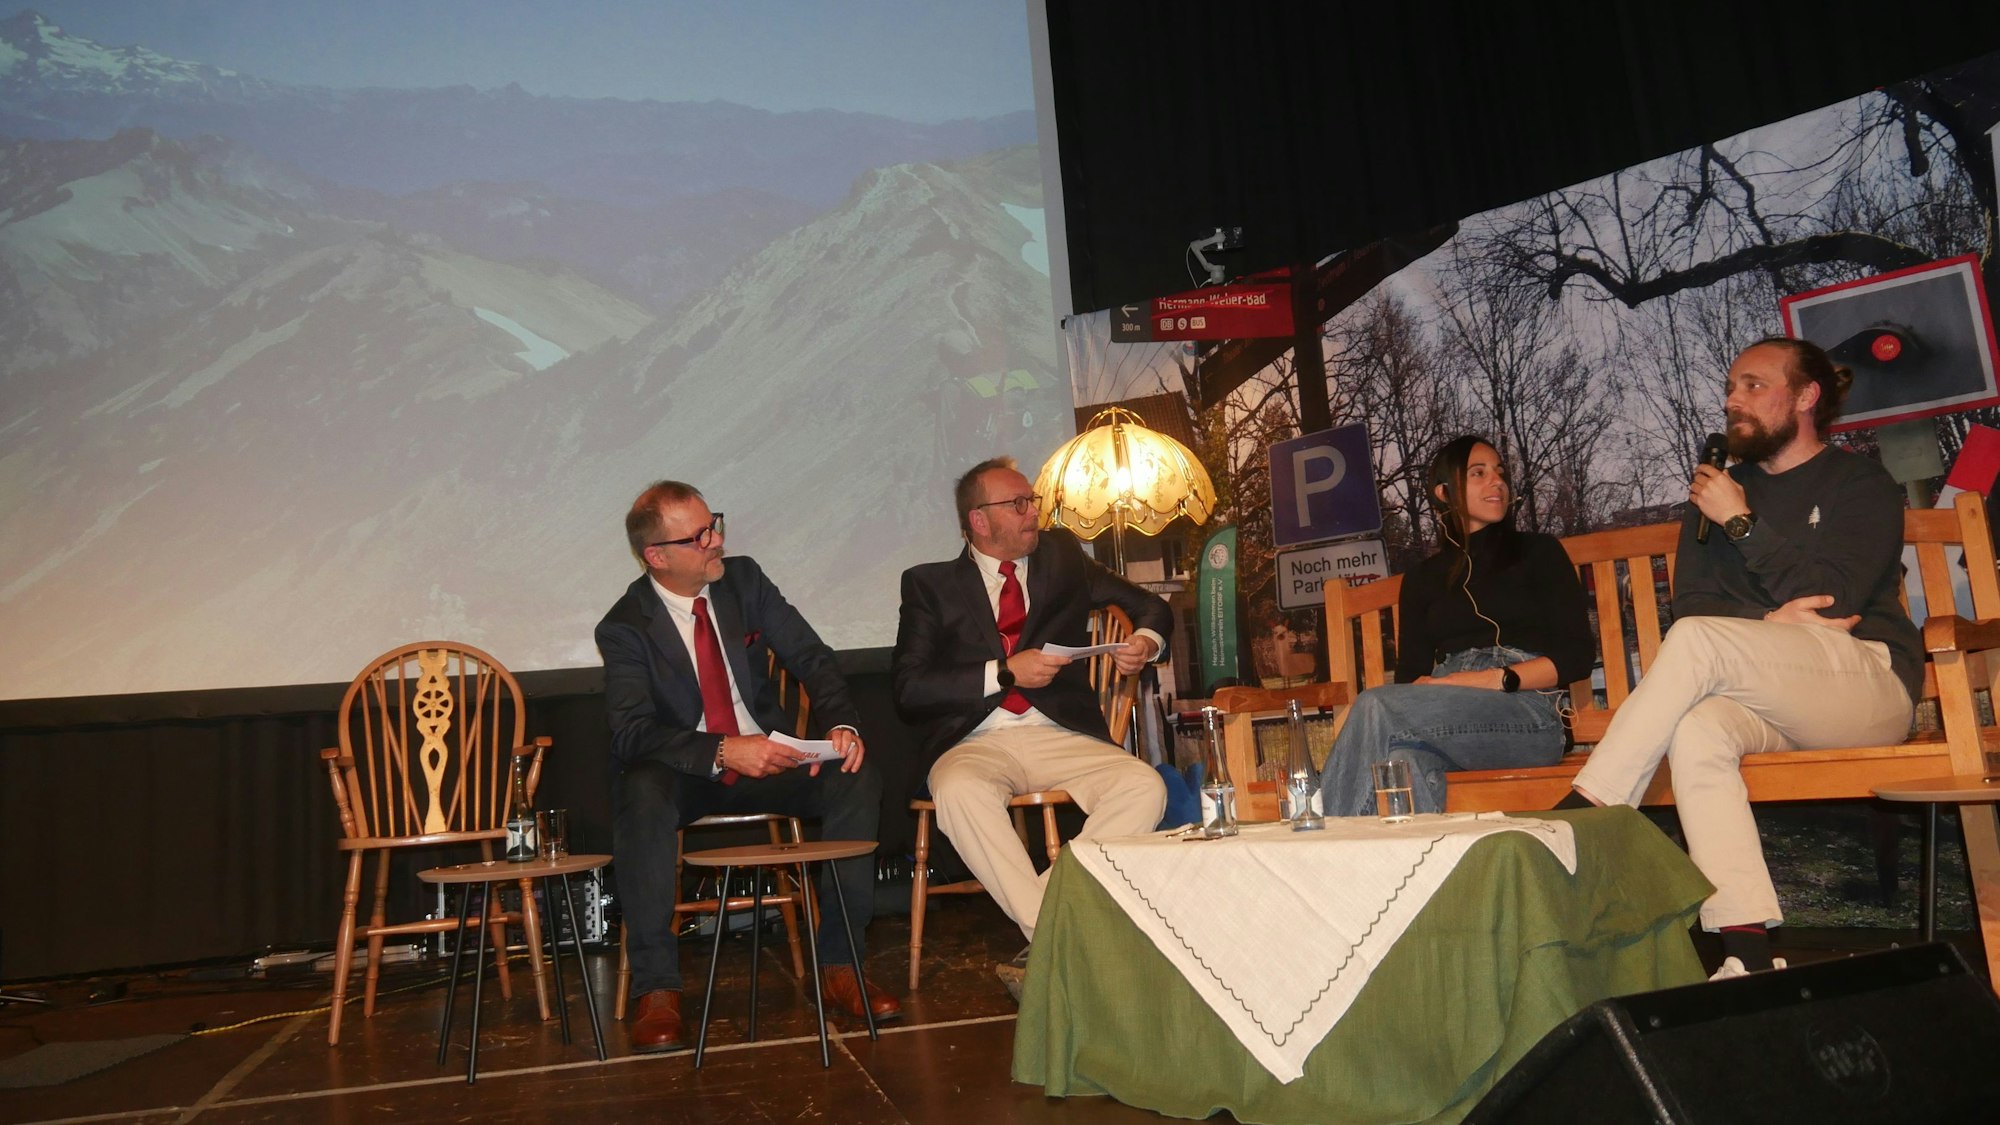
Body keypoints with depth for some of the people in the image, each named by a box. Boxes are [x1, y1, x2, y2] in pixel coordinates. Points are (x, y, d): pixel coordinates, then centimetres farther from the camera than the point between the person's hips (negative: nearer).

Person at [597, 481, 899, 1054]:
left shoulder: (744, 579, 1)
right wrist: (722, 752, -37)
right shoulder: (625, 628, -9)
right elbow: (632, 733, -21)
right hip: (684, 774, -3)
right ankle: (657, 988, -26)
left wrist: (842, 726, -20)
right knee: (642, 793, -37)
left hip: (766, 760, 3)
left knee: (858, 779, -23)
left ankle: (838, 966, -15)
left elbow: (812, 659, 0)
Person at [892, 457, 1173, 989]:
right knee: (959, 792, -37)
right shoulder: (930, 584, 9)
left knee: (1144, 786, -27)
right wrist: (1004, 673, -10)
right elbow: (909, 689, -2)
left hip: (1062, 738, 2)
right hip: (977, 743, -2)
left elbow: (1152, 607, 23)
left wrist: (1145, 642, -1)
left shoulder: (1062, 556, 17)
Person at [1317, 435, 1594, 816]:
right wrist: (1433, 686, -10)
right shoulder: (1422, 578, 26)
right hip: (1447, 720, 2)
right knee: (1403, 758, -38)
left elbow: (1578, 655, 7)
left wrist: (1497, 679, -9)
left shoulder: (1538, 552, 18)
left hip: (1529, 715, -2)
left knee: (1377, 705, -31)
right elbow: (1410, 673, 16)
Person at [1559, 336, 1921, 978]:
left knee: (1696, 639, -30)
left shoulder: (1862, 485, 7)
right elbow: (1688, 603, 9)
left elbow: (1830, 601, -9)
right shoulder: (1719, 491, 20)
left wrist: (1742, 523, -7)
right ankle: (1749, 951, -38)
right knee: (1696, 729, -33)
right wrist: (1764, 625, -10)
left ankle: (1584, 814, -31)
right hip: (1763, 701, 4)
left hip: (1868, 680, -4)